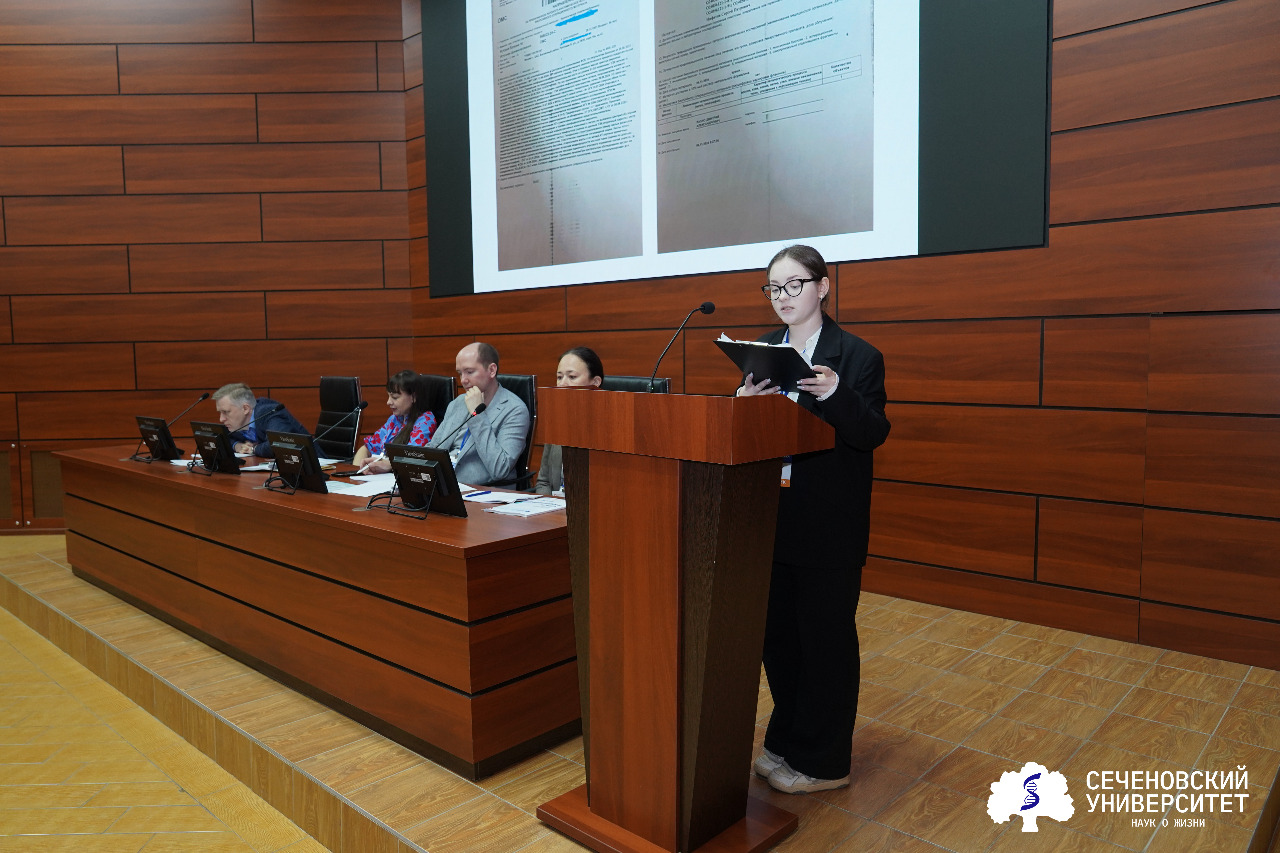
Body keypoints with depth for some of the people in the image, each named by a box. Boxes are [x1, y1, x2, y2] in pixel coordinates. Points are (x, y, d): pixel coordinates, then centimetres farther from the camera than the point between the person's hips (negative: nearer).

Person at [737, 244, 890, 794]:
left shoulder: (857, 356, -7)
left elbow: (873, 435, -13)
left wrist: (836, 394, -30)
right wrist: (743, 403, -13)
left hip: (829, 527, -5)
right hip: (772, 519, 6)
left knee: (825, 640, 7)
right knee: (776, 634, 16)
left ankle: (822, 761, 24)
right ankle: (787, 740, 36)